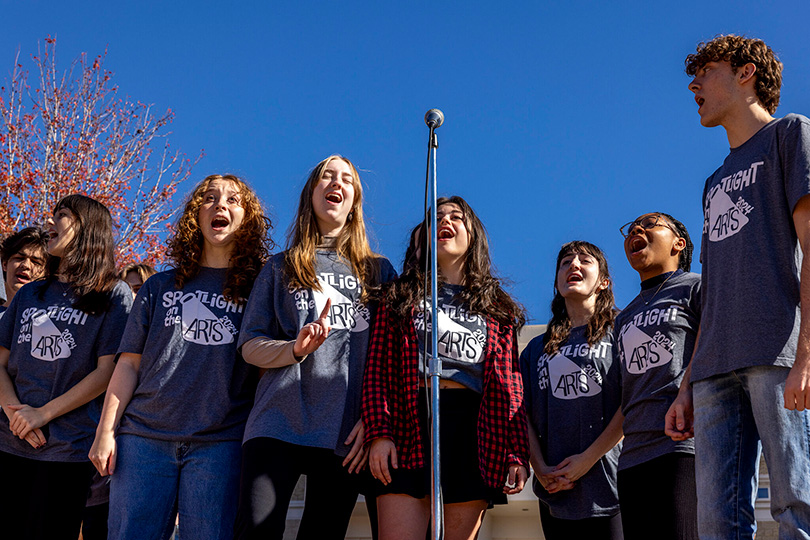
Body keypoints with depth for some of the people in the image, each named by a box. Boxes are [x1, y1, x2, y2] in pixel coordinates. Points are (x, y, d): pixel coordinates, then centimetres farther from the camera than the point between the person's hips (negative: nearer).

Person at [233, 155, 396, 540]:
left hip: (347, 434, 1)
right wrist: (295, 349, -10)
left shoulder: (379, 271, 17)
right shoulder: (281, 268, 17)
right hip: (278, 425, -1)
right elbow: (250, 346, 10)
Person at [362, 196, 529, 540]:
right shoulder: (400, 297, 16)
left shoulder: (496, 308, 19)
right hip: (410, 427, -1)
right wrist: (379, 432, -8)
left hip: (474, 434, 1)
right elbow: (377, 370, 6)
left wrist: (517, 454, 1)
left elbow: (509, 387, 11)